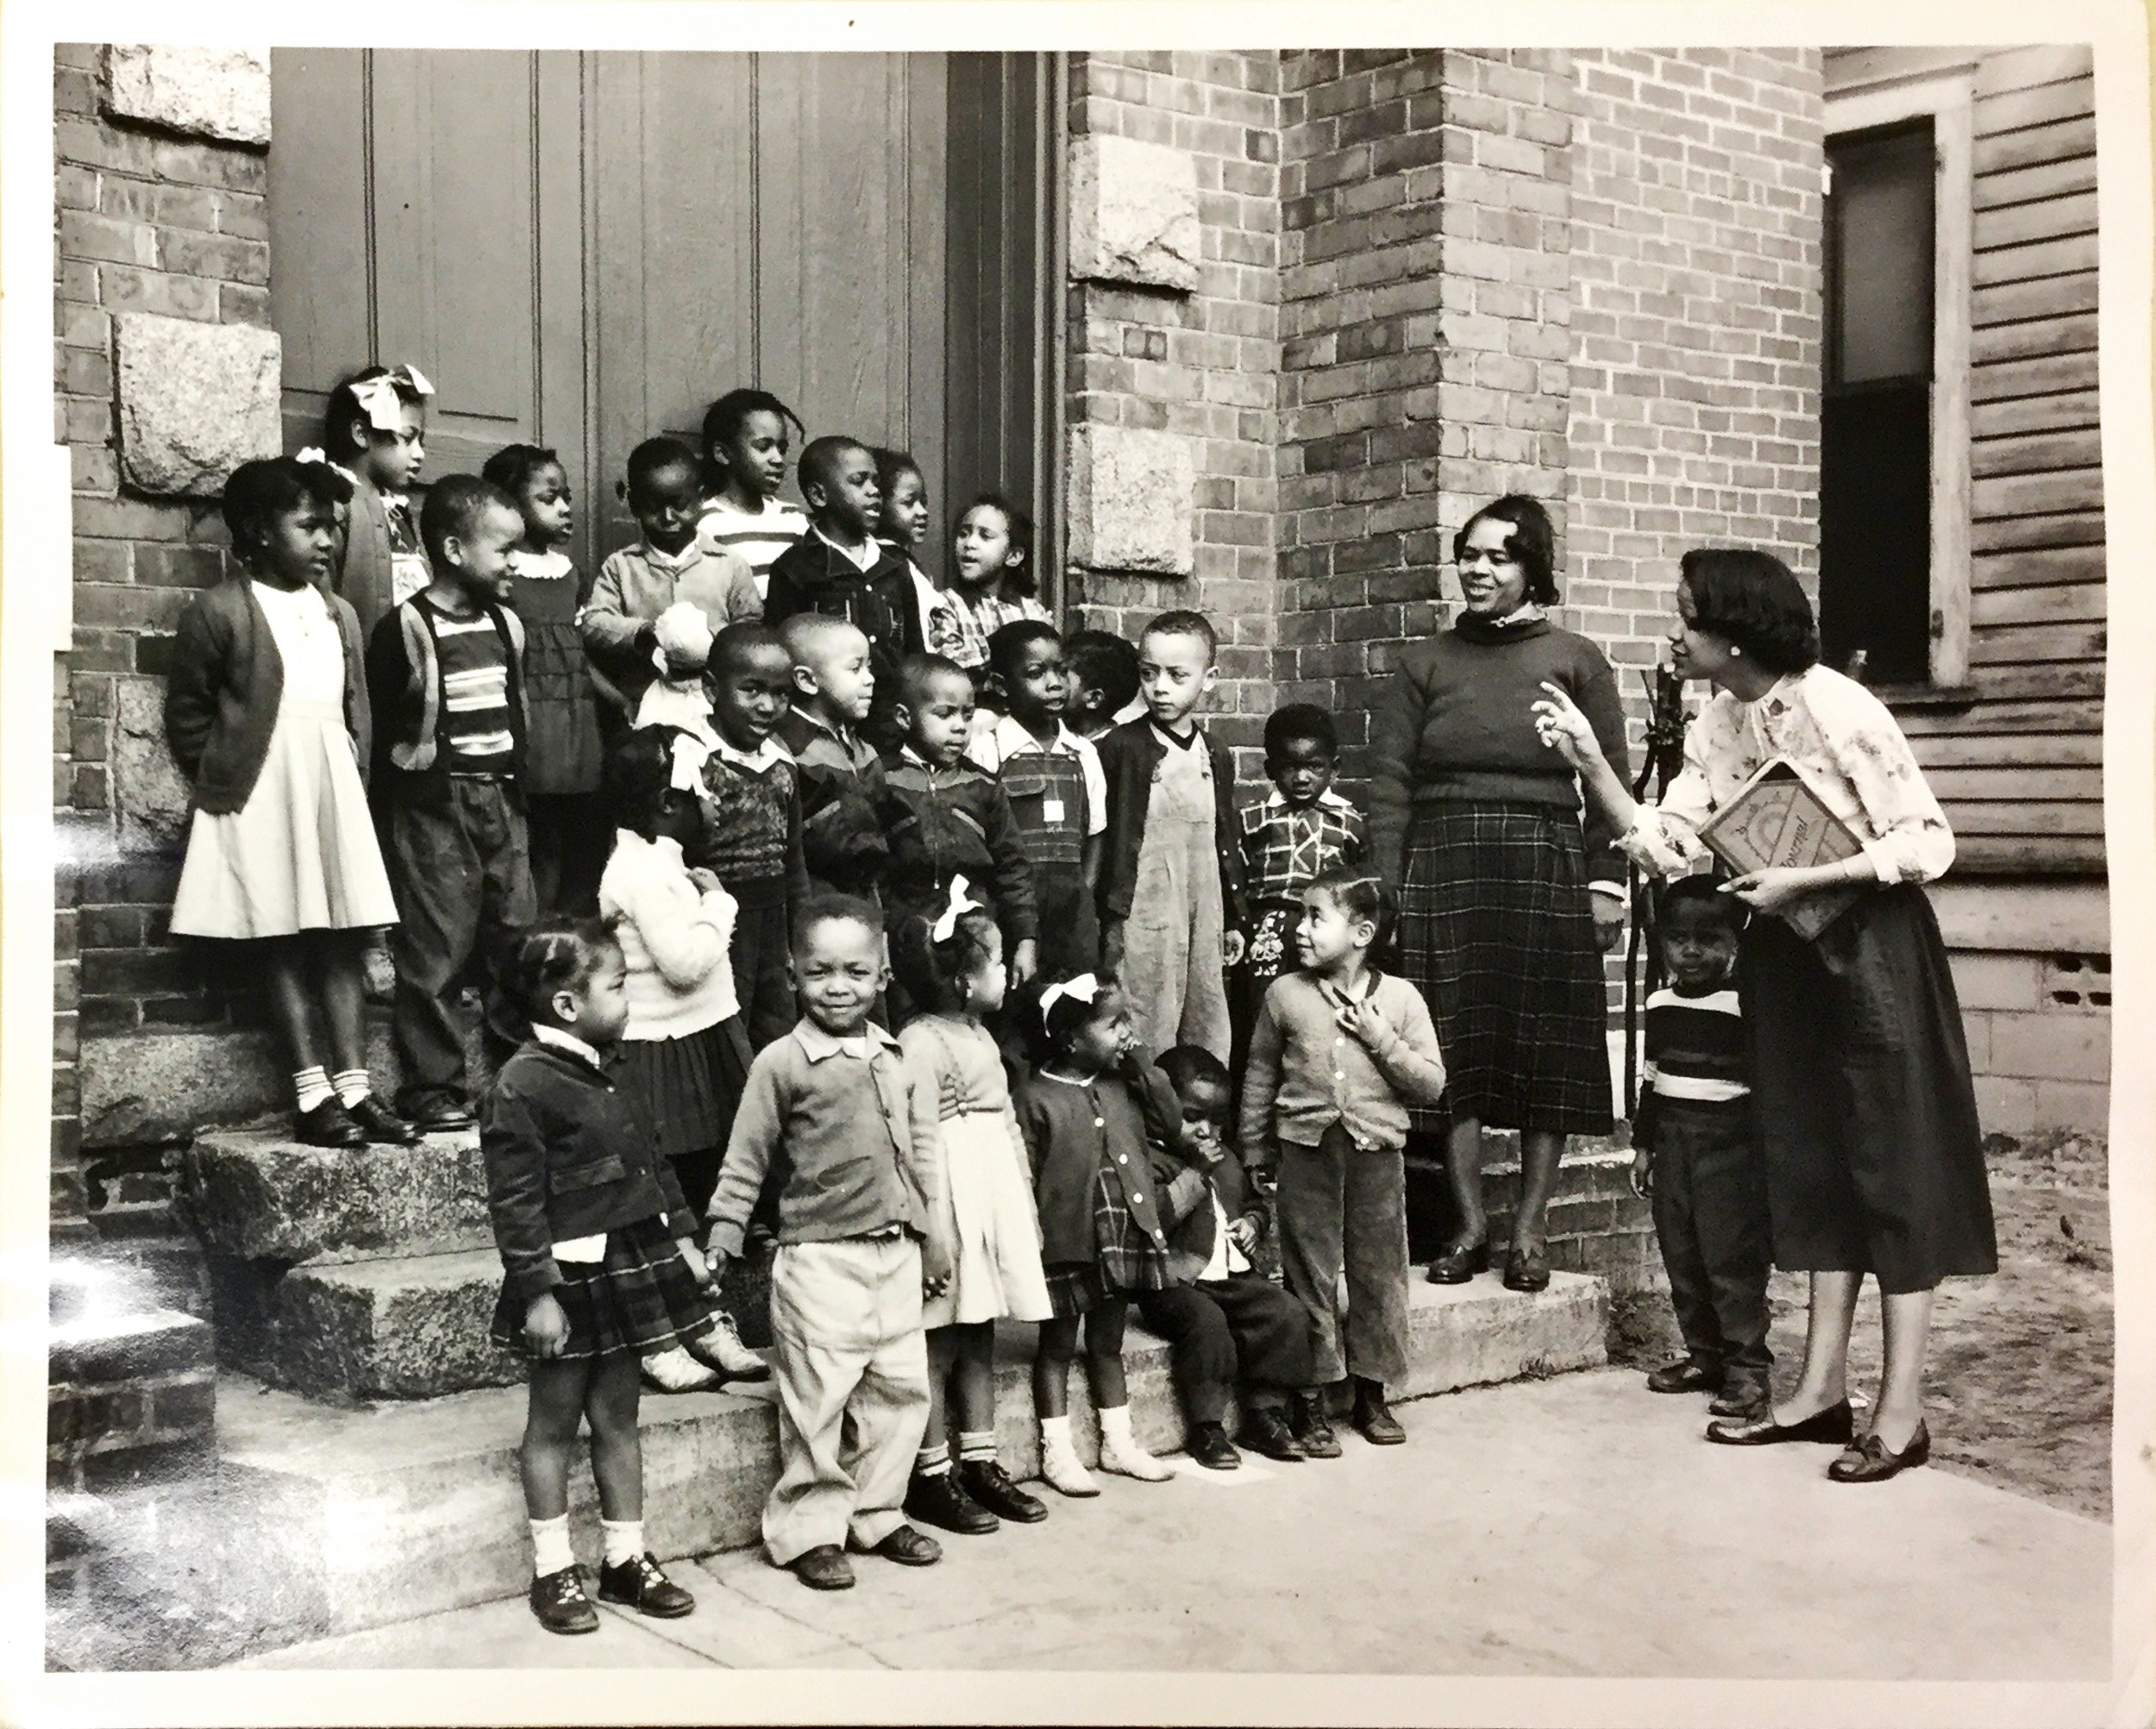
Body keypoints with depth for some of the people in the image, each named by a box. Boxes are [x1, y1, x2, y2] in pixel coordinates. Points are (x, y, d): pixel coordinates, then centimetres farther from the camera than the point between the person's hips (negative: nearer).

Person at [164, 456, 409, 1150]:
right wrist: (223, 782, 2)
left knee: (344, 940, 2)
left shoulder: (341, 614, 12)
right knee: (286, 944, -4)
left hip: (336, 792, 5)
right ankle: (313, 1096, -4)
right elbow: (187, 716, -1)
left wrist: (348, 777, 9)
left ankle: (353, 1087, 4)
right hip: (264, 798, -5)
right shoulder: (218, 612, -6)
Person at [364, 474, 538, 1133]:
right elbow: (383, 730, -7)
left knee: (519, 940, 8)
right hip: (432, 804, -6)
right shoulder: (406, 630, -9)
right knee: (435, 950, -3)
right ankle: (432, 1086, 5)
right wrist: (392, 820, -8)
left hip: (500, 801, 6)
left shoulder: (506, 626, 10)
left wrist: (515, 792, 16)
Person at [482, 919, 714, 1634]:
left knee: (617, 1416, 14)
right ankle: (552, 1570, 17)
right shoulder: (523, 1084, -17)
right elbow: (516, 1198, -19)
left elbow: (649, 1165, 18)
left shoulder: (604, 1077, 10)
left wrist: (681, 1238, 15)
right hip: (570, 1279, -8)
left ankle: (627, 1558, 24)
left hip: (627, 1266, 8)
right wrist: (537, 1291, -20)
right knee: (554, 1421, 6)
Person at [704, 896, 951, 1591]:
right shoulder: (782, 1063, -7)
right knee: (819, 1399, -1)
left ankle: (877, 1513, 25)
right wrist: (724, 1232, -9)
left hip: (895, 1252, 6)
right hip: (820, 1256, -5)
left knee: (901, 1386, 10)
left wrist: (932, 1237, 17)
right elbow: (746, 1159, -4)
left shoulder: (896, 1060, 8)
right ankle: (810, 1529, 12)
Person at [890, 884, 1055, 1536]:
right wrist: (928, 1233, -21)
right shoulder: (920, 1043, -14)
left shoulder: (980, 1037, 16)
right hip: (951, 1202, -9)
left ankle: (979, 1463, 22)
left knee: (980, 1336, 14)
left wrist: (1026, 1207, 20)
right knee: (940, 1342, -1)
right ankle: (930, 1476, 7)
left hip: (996, 1200, 9)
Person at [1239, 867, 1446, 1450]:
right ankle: (1311, 1404, 13)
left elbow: (1431, 1084, -2)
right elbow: (1259, 1079, 9)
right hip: (1305, 1149, 0)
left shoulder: (1400, 998, -1)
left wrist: (1380, 1038, -13)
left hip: (1377, 1151, 0)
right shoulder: (1285, 994, 0)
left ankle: (1372, 1394, 23)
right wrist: (1256, 1153, 9)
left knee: (1379, 1273, 7)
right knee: (1309, 1275, 4)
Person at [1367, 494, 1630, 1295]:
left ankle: (1530, 1229, 10)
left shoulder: (1576, 662, 8)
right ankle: (1469, 1224, 9)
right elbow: (1389, 781, 5)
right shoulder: (1423, 664, 11)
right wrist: (1384, 890, -3)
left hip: (1546, 869, -1)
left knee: (1547, 1051, 1)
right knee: (1455, 1048, -1)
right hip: (1443, 869, 1)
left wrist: (1607, 882, -4)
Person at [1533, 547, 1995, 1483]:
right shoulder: (1718, 727, 3)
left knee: (1892, 1165, -1)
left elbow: (1927, 843, -18)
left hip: (1871, 949, -7)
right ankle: (1822, 1389, 20)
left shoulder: (1837, 708, -19)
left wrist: (1801, 879, -21)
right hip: (1787, 954, 8)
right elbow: (1665, 846, -4)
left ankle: (1902, 1412, 5)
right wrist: (1591, 762, -13)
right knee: (1812, 1162, 11)